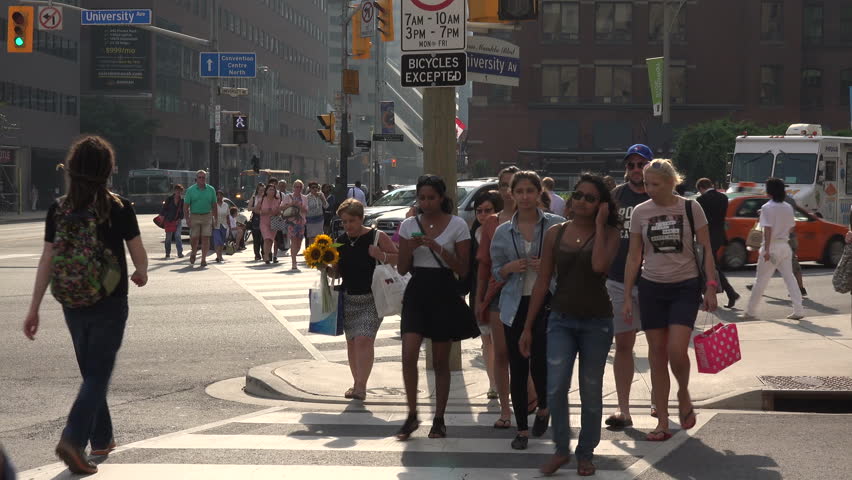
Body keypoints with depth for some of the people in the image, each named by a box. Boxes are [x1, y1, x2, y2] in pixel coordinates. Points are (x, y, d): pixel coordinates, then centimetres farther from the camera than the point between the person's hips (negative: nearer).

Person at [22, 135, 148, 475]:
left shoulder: (59, 210, -3)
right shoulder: (119, 208, -12)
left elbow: (47, 261, -3)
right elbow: (139, 255, -5)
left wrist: (34, 309, 2)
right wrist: (141, 274, 19)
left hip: (73, 304, 4)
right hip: (110, 304, -4)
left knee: (92, 371, 19)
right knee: (99, 373, 0)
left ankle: (102, 439, 29)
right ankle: (73, 439, -18)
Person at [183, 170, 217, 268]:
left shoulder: (211, 190, 5)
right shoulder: (190, 190, 0)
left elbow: (214, 205, 10)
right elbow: (186, 206, 0)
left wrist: (215, 219, 7)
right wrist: (187, 219, -8)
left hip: (207, 216, 1)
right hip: (194, 216, -1)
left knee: (205, 238, -6)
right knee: (194, 238, 0)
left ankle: (203, 259, -2)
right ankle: (193, 254, 28)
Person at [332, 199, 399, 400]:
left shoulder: (377, 237, -5)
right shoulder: (340, 242, 9)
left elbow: (398, 258, -3)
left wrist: (381, 256, -21)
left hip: (372, 298, -6)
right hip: (348, 298, 6)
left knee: (364, 340, -16)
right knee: (351, 342, 9)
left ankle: (361, 386, -19)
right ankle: (356, 383, 20)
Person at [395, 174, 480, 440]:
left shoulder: (457, 225, -2)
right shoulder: (409, 225, 6)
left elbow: (463, 269, -4)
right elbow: (402, 268, 8)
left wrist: (439, 249, -17)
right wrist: (409, 248, -11)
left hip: (444, 294, -2)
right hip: (416, 292, 2)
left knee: (440, 361, 5)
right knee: (408, 355, -11)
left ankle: (439, 419, 15)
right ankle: (412, 415, 3)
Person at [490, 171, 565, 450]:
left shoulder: (557, 225, 0)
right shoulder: (503, 233, 8)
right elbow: (496, 273, 13)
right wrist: (510, 268, -8)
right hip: (515, 305, 3)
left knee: (540, 363, -5)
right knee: (518, 369, 3)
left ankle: (543, 408, 27)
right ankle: (522, 429, 13)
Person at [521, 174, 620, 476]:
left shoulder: (609, 234, -3)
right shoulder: (555, 233, 3)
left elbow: (599, 265, -25)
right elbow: (542, 282, 6)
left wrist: (599, 224, -15)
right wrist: (527, 327, 5)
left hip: (596, 321, -1)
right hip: (561, 320, 1)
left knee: (590, 392, 7)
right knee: (555, 388, -12)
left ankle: (585, 453, 23)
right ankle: (561, 449, 7)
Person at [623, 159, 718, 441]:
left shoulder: (690, 208, -3)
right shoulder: (640, 212, 3)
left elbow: (706, 250, 1)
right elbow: (634, 256, 7)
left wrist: (711, 286, -6)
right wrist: (627, 296, 4)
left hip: (685, 287, -3)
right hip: (652, 288, 3)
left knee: (676, 350, -16)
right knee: (657, 354, 3)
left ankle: (683, 395, 15)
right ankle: (662, 422, 9)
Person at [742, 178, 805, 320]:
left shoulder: (767, 208, -12)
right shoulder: (788, 207, 7)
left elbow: (768, 229, -18)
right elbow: (791, 227, 12)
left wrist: (766, 250, -20)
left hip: (772, 246, -5)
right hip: (785, 246, 5)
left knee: (761, 280, 4)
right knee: (789, 278, 7)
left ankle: (750, 311, 13)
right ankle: (798, 310, -1)